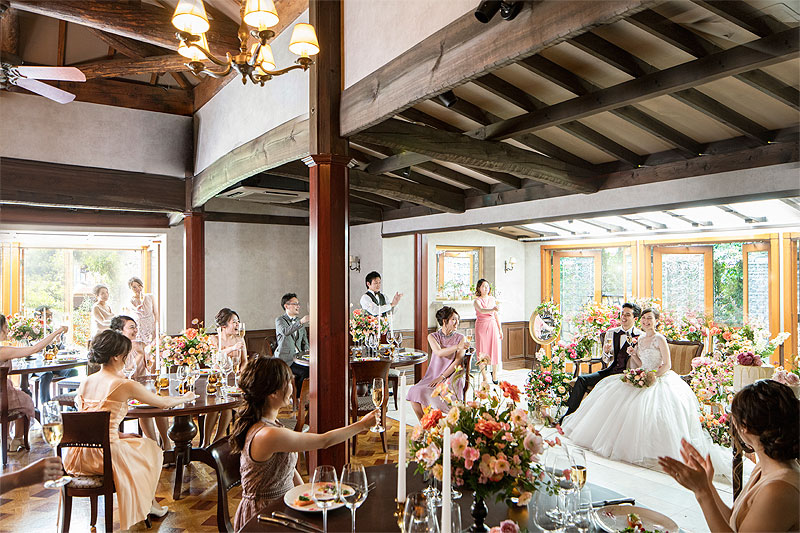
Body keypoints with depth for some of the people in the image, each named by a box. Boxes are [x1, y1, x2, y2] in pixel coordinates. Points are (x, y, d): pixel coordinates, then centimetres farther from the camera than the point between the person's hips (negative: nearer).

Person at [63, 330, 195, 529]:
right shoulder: (125, 385, -15)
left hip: (79, 457, 7)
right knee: (152, 448, 22)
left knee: (130, 440, 33)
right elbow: (163, 403, -3)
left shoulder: (85, 382, 4)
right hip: (105, 456, -7)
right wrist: (186, 398, 16)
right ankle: (148, 504, 40)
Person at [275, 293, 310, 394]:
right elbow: (285, 331, -25)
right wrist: (301, 322, -38)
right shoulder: (279, 320, -1)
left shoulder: (300, 321, 19)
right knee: (305, 372, -27)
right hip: (286, 358, -6)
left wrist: (308, 352, 2)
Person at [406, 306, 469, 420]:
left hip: (451, 377, -3)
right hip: (433, 376, 3)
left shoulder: (460, 338, 5)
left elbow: (458, 361, -4)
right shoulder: (433, 337, 9)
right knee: (415, 392, -23)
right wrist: (457, 346, -22)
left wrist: (442, 377, -13)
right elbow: (439, 352, -11)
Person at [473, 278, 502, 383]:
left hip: (492, 326, 3)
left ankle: (494, 373, 20)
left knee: (495, 349, 2)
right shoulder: (476, 301, -5)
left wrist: (500, 329, 14)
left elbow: (496, 315, 15)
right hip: (481, 327, -3)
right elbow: (481, 310, -26)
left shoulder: (492, 299, 10)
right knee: (482, 351, -2)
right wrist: (493, 309, -43)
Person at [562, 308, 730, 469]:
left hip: (660, 378, -7)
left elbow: (667, 365, -11)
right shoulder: (641, 339, 12)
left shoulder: (660, 339, -8)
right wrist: (633, 354, -1)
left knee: (645, 402, -32)